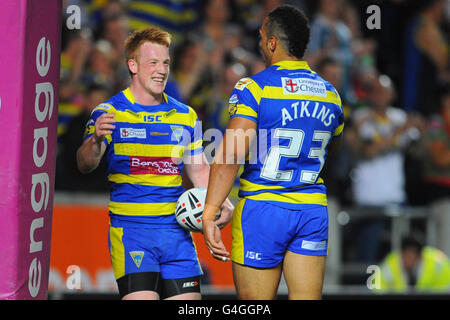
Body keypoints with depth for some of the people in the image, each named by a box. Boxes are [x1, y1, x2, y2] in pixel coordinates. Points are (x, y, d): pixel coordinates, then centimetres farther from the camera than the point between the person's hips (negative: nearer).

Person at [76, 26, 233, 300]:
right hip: (130, 229, -5)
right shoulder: (109, 113, -3)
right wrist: (96, 141, -39)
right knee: (141, 298, -18)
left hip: (176, 229, 5)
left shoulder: (185, 116, 13)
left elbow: (198, 168, 19)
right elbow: (85, 164, -16)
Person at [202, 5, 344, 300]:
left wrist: (209, 214, -19)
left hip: (262, 208, -5)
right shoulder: (330, 94, 8)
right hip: (313, 209, 5)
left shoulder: (253, 88, -9)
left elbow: (230, 156, -17)